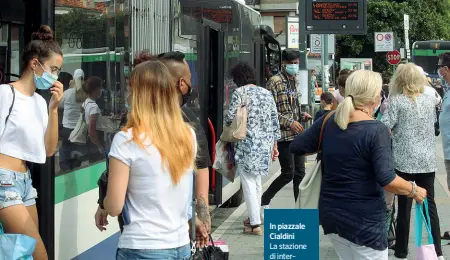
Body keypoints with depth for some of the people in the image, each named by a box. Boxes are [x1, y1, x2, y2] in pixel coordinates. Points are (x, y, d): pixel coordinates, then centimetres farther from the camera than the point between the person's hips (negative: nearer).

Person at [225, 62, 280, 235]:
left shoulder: (240, 93, -8)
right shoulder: (267, 93, 11)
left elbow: (231, 118, -14)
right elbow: (275, 121, 12)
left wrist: (226, 121, 10)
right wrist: (274, 145, 18)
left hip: (247, 143, -7)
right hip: (265, 143, 7)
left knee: (248, 183, -3)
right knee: (257, 181, 20)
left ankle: (255, 224, -5)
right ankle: (254, 217, 29)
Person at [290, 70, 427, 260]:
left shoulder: (328, 122, -2)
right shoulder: (377, 130, -18)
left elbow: (296, 147, 5)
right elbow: (386, 180, -22)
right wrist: (414, 190, -6)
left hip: (330, 214, 6)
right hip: (363, 221, -6)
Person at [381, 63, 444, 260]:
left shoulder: (396, 101, -10)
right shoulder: (430, 100, 5)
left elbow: (384, 128, -16)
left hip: (404, 161, -4)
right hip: (427, 161, 4)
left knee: (404, 206, 3)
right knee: (429, 204, 11)